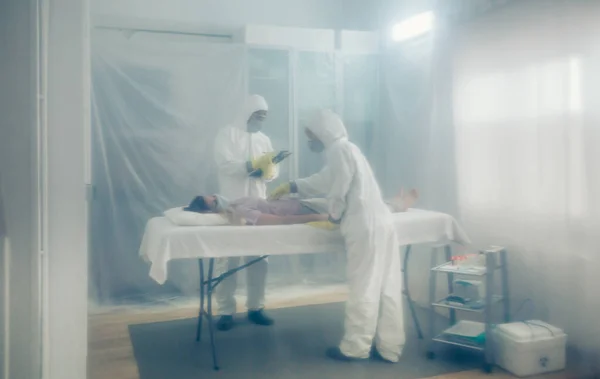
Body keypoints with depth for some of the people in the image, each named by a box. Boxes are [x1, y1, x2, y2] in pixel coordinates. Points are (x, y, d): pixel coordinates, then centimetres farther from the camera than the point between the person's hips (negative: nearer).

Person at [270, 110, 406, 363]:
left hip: (365, 226, -9)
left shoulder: (339, 150, -8)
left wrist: (332, 219, 6)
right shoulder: (345, 149, 22)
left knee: (363, 288, -1)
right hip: (379, 223, 9)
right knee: (385, 287, 10)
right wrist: (292, 186, 40)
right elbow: (324, 181, 33)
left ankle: (356, 347, 10)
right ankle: (389, 348, 17)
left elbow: (339, 192, -11)